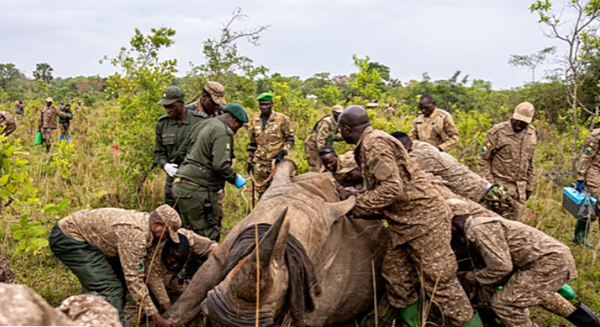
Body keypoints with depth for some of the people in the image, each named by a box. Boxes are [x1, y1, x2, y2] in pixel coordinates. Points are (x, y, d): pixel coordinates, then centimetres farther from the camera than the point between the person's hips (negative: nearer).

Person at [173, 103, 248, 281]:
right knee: (209, 234, -3)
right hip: (197, 189, -10)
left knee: (192, 231, 19)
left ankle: (190, 272, 27)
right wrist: (235, 178, -6)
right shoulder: (222, 133, -12)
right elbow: (220, 165, -22)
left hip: (181, 184, 10)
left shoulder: (204, 125, 18)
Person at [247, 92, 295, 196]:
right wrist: (250, 162, 16)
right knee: (261, 191, 7)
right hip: (260, 163, 4)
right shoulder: (254, 121, 12)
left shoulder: (282, 119, -1)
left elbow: (290, 139, 0)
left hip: (277, 162, -4)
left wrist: (283, 152, -17)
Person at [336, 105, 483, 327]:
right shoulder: (369, 144, 14)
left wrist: (354, 206, -17)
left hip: (424, 218, -10)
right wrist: (351, 197, 11)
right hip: (405, 223, 10)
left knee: (440, 282, -5)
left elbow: (391, 188, -25)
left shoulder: (375, 143, -17)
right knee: (396, 275, 14)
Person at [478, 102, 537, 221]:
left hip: (520, 187, 5)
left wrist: (529, 185, 16)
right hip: (500, 184, -5)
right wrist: (488, 182, -11)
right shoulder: (498, 131, -9)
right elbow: (483, 158, -7)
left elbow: (530, 162, 17)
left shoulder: (531, 134, 8)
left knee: (515, 221, 8)